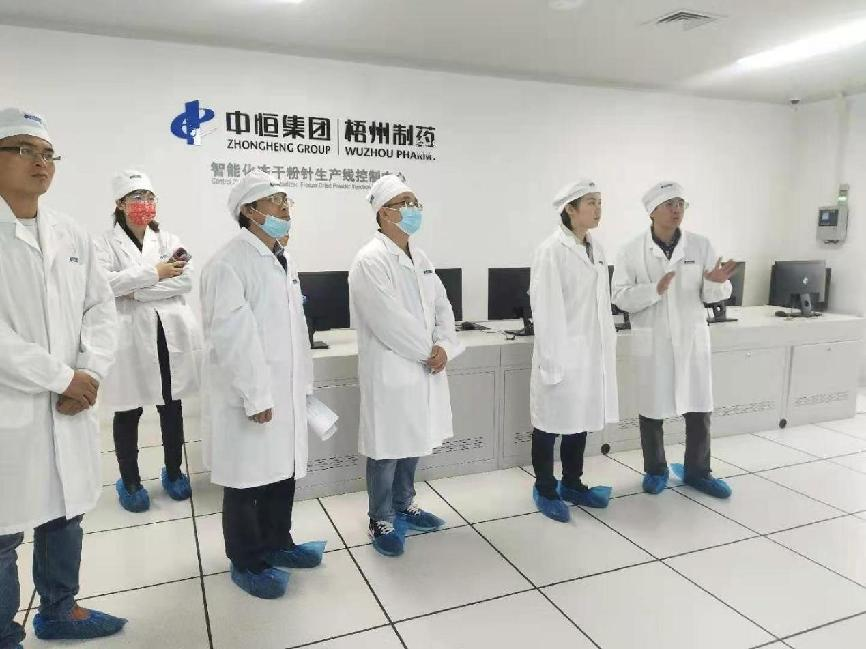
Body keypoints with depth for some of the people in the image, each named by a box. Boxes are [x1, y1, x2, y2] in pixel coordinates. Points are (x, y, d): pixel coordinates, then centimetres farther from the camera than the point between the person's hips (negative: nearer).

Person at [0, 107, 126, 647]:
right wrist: (63, 377, -15)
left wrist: (90, 373, -8)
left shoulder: (72, 234, 8)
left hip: (71, 406, 5)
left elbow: (101, 306, 6)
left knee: (66, 516, 18)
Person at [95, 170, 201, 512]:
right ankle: (130, 481, 24)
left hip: (171, 335, 3)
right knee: (129, 413, 8)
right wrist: (155, 272, -17)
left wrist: (137, 291, -13)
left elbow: (186, 279, -5)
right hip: (130, 338, -2)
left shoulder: (169, 240, 10)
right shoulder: (105, 243, 1)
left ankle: (173, 472, 29)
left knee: (172, 407, 11)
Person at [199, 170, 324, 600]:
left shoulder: (282, 261, 12)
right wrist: (255, 396, -20)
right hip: (249, 395, -8)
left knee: (283, 470, 18)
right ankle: (247, 561, 24)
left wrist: (303, 382, 15)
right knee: (247, 478, 7)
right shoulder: (229, 263, -16)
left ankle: (277, 544, 36)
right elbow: (233, 336, -20)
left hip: (286, 390, 8)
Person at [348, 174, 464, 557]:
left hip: (424, 366, 8)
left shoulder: (420, 257, 11)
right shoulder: (370, 260, -15)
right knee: (387, 447, 5)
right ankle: (381, 521, 23)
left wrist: (444, 347, -6)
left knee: (413, 441, 19)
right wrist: (428, 351, -12)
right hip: (390, 368, -8)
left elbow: (442, 305, 10)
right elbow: (390, 321, -20)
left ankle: (404, 505, 38)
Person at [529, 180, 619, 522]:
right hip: (562, 352, -7)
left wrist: (609, 345, 13)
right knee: (552, 423, 6)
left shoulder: (596, 249, 10)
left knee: (581, 420, 17)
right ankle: (545, 490, 22)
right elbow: (546, 310, -16)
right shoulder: (551, 250, -14)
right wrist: (551, 360, -18)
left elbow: (603, 302, 15)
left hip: (593, 351, 8)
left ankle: (572, 485, 33)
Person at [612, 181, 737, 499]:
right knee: (652, 410, 8)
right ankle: (656, 470, 27)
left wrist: (717, 282, -20)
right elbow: (621, 297, -9)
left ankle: (697, 471, 28)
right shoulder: (633, 251, -5)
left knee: (699, 409, 9)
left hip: (693, 337, 2)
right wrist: (655, 289, -24)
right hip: (652, 340, -2)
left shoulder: (701, 246, 1)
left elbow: (711, 295, 3)